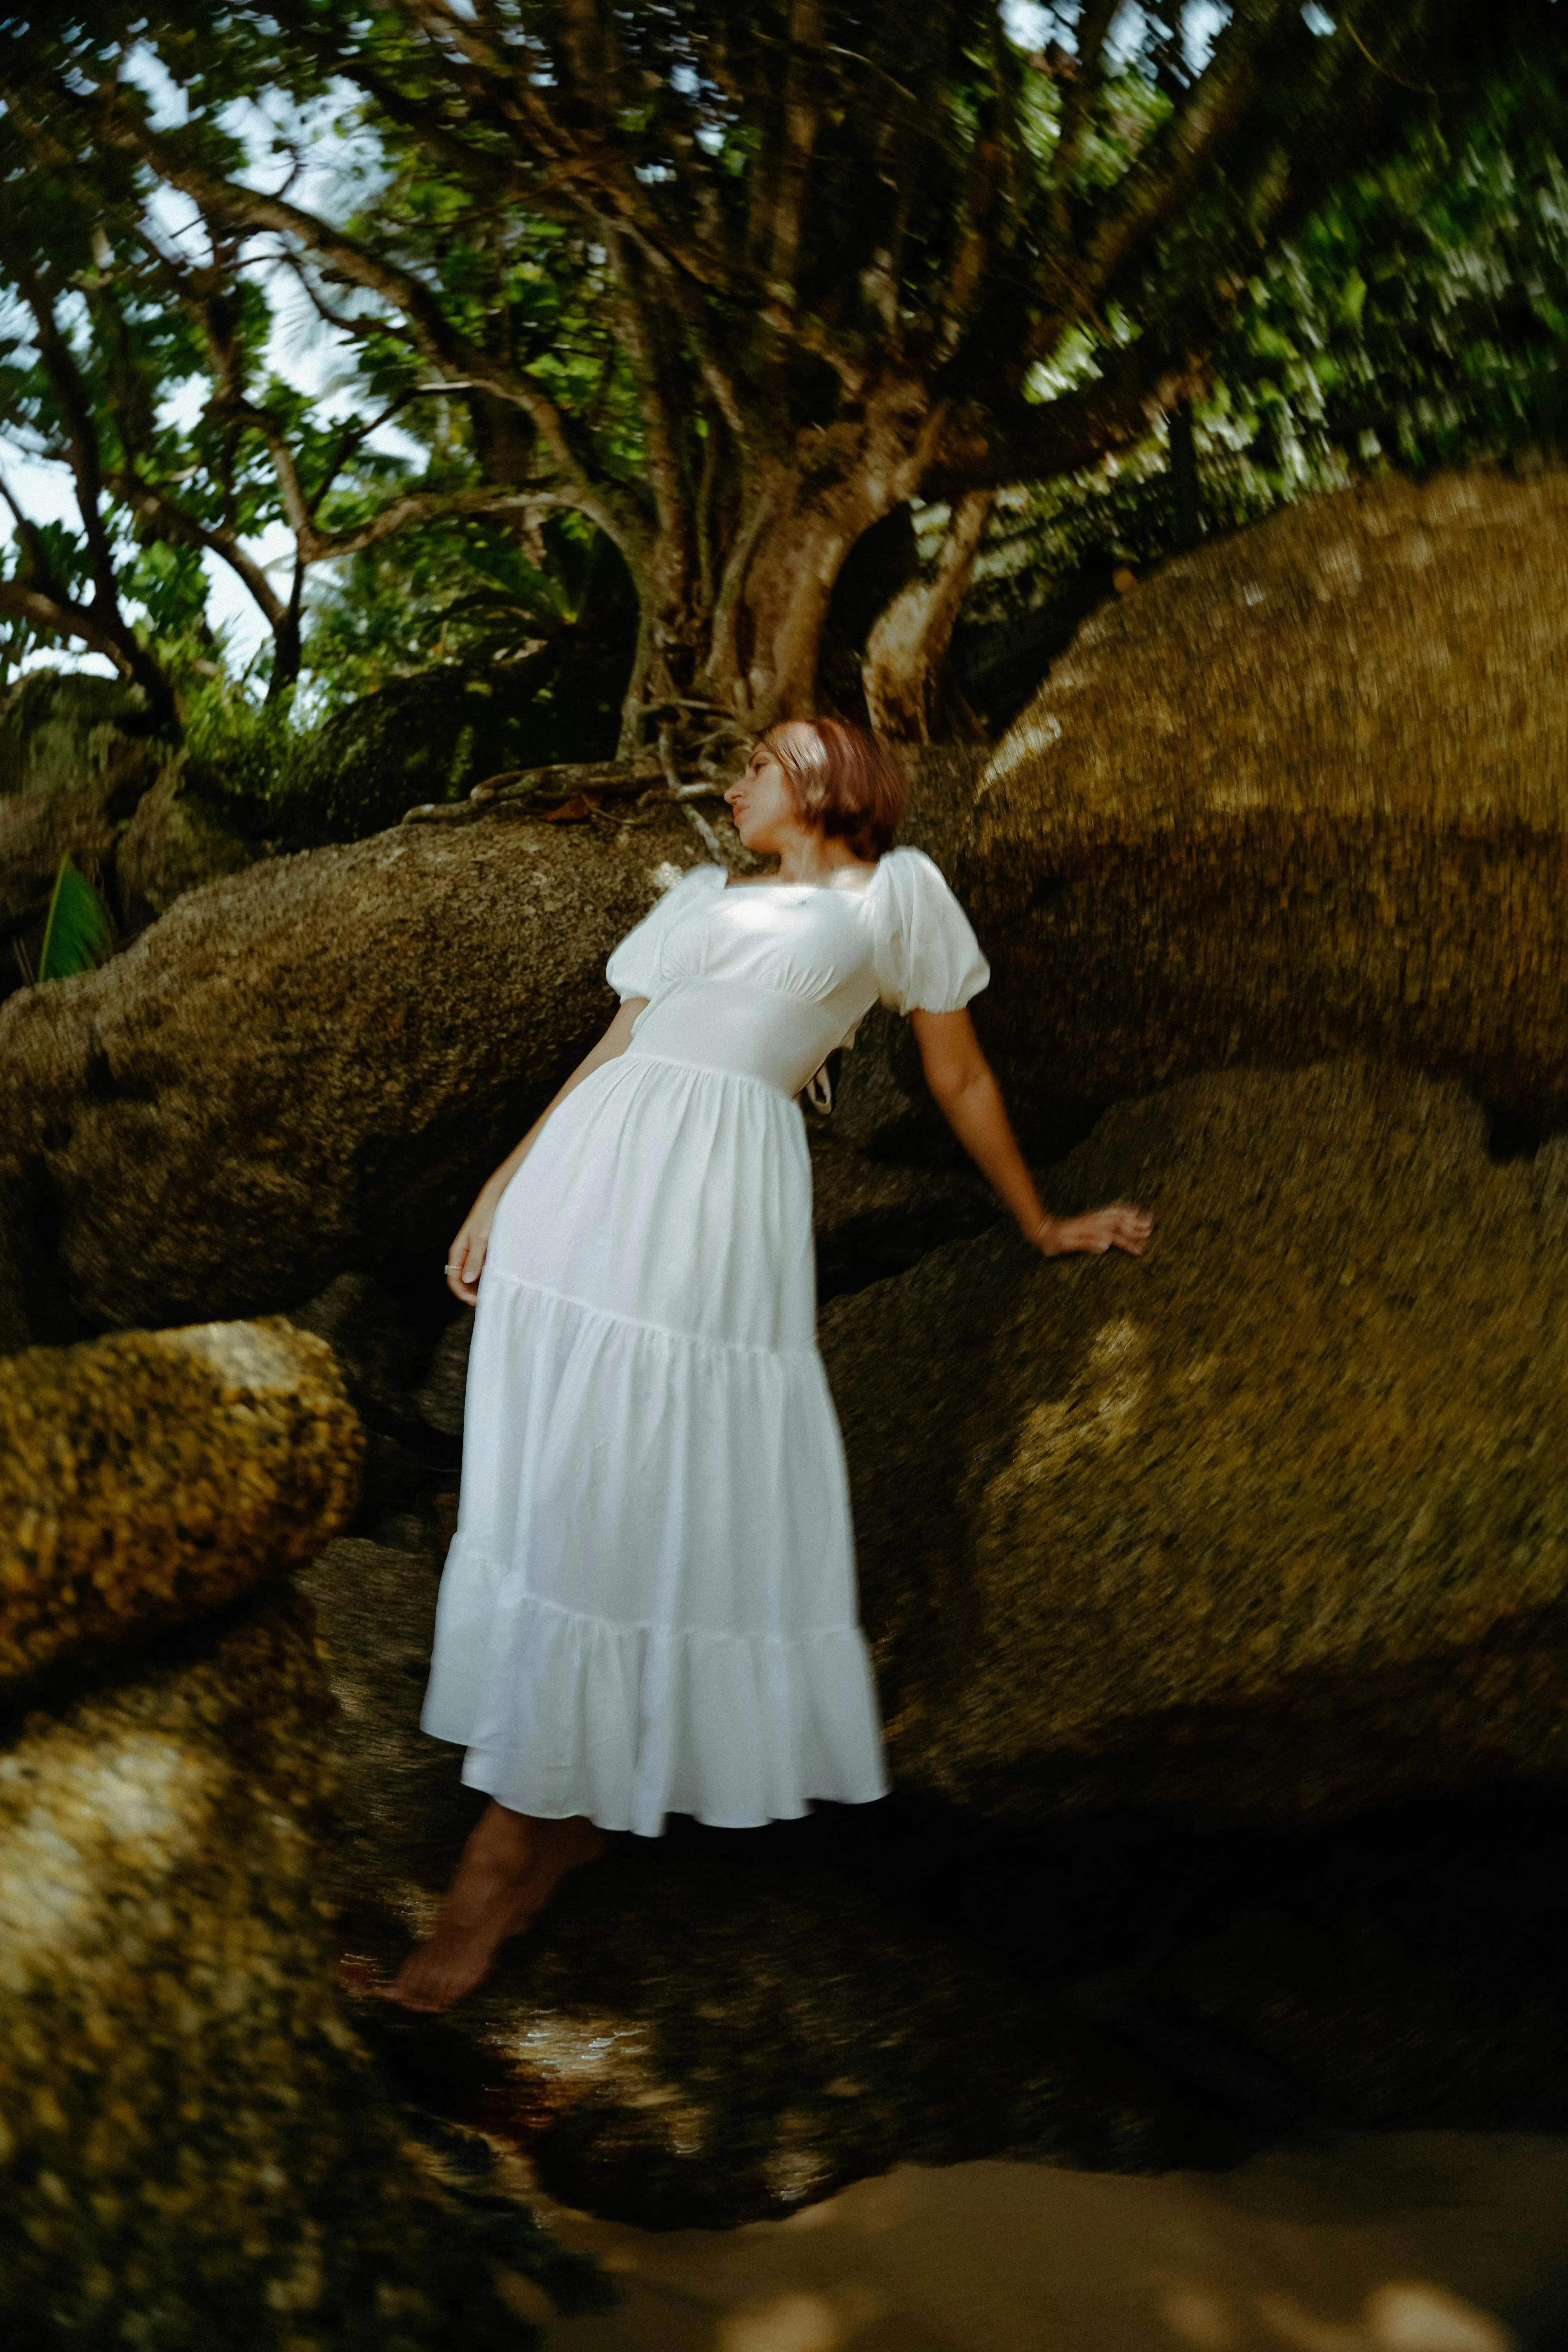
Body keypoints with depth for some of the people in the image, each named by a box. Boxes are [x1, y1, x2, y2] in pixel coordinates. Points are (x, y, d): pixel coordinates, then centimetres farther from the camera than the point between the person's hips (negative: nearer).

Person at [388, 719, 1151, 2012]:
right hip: (580, 1183, 5)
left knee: (673, 1499, -7)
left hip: (718, 1194, -5)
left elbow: (961, 1078, 19)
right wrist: (503, 1187, 16)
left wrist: (1044, 1224, 24)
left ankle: (528, 1832, 1)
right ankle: (546, 1809, 16)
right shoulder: (703, 893, 25)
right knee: (551, 1496, 4)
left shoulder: (897, 894, 13)